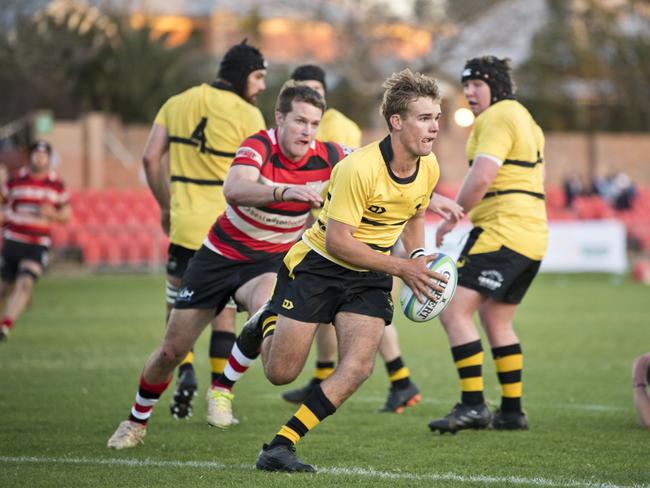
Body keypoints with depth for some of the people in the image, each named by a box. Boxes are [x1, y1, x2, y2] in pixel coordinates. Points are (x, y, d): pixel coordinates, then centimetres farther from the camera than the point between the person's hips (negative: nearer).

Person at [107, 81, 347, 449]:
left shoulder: (326, 157, -14)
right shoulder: (259, 147, -26)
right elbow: (234, 189, -48)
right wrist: (285, 192, -63)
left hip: (270, 262, 1)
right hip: (221, 254, -1)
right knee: (173, 349, 5)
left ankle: (222, 391, -11)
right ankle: (137, 421, 33)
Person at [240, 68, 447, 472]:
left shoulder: (429, 169, -4)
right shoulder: (360, 167, -27)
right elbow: (337, 241, -25)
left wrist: (418, 257, -2)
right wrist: (402, 268, -24)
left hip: (369, 276, 5)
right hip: (318, 263, -5)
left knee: (358, 367, -17)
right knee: (281, 374, -2)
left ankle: (282, 445, -10)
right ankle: (267, 324, 34)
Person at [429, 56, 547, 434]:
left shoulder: (497, 117, -9)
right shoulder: (524, 119, 22)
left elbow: (481, 178, -21)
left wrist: (451, 219, -11)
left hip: (501, 229, -11)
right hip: (533, 233, 11)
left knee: (454, 310, -12)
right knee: (496, 320, 19)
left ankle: (473, 405, -17)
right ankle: (512, 411, 20)